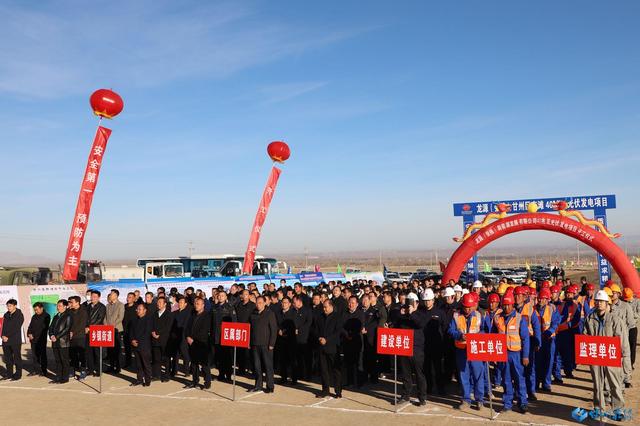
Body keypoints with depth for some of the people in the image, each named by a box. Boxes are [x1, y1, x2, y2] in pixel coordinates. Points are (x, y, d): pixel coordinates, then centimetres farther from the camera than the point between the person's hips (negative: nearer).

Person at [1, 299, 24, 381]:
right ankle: (9, 374, 20)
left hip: (15, 341, -6)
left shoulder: (19, 315, -7)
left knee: (17, 358, 0)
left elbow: (16, 328, -12)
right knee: (7, 359, 10)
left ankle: (18, 375, 6)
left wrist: (8, 337, -14)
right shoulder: (6, 315, 13)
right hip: (6, 340, 6)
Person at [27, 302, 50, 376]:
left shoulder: (46, 316, -5)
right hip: (33, 339, 6)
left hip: (41, 339, -6)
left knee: (42, 355, -2)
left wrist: (34, 335, -13)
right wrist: (29, 334, -2)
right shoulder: (34, 316, 16)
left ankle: (43, 371, 3)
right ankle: (36, 370, 14)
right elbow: (30, 326, 17)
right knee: (34, 355, 7)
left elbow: (43, 328, -11)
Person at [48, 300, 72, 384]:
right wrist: (51, 335, -2)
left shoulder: (68, 316, -4)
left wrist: (57, 337, -15)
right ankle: (58, 377, 16)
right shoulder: (56, 316, 19)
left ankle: (65, 378, 4)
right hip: (55, 342, 7)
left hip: (63, 342, -7)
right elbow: (51, 327, 17)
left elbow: (67, 329, -12)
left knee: (64, 360, -2)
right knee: (57, 360, 10)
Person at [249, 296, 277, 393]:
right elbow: (250, 329, 16)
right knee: (257, 366, 9)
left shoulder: (270, 314, -4)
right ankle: (258, 386, 18)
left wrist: (271, 344, -12)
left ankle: (270, 387, 7)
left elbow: (274, 329, -7)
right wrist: (250, 342, 8)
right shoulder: (253, 314, 12)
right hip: (255, 344, 5)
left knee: (268, 366, 0)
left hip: (266, 344, -5)